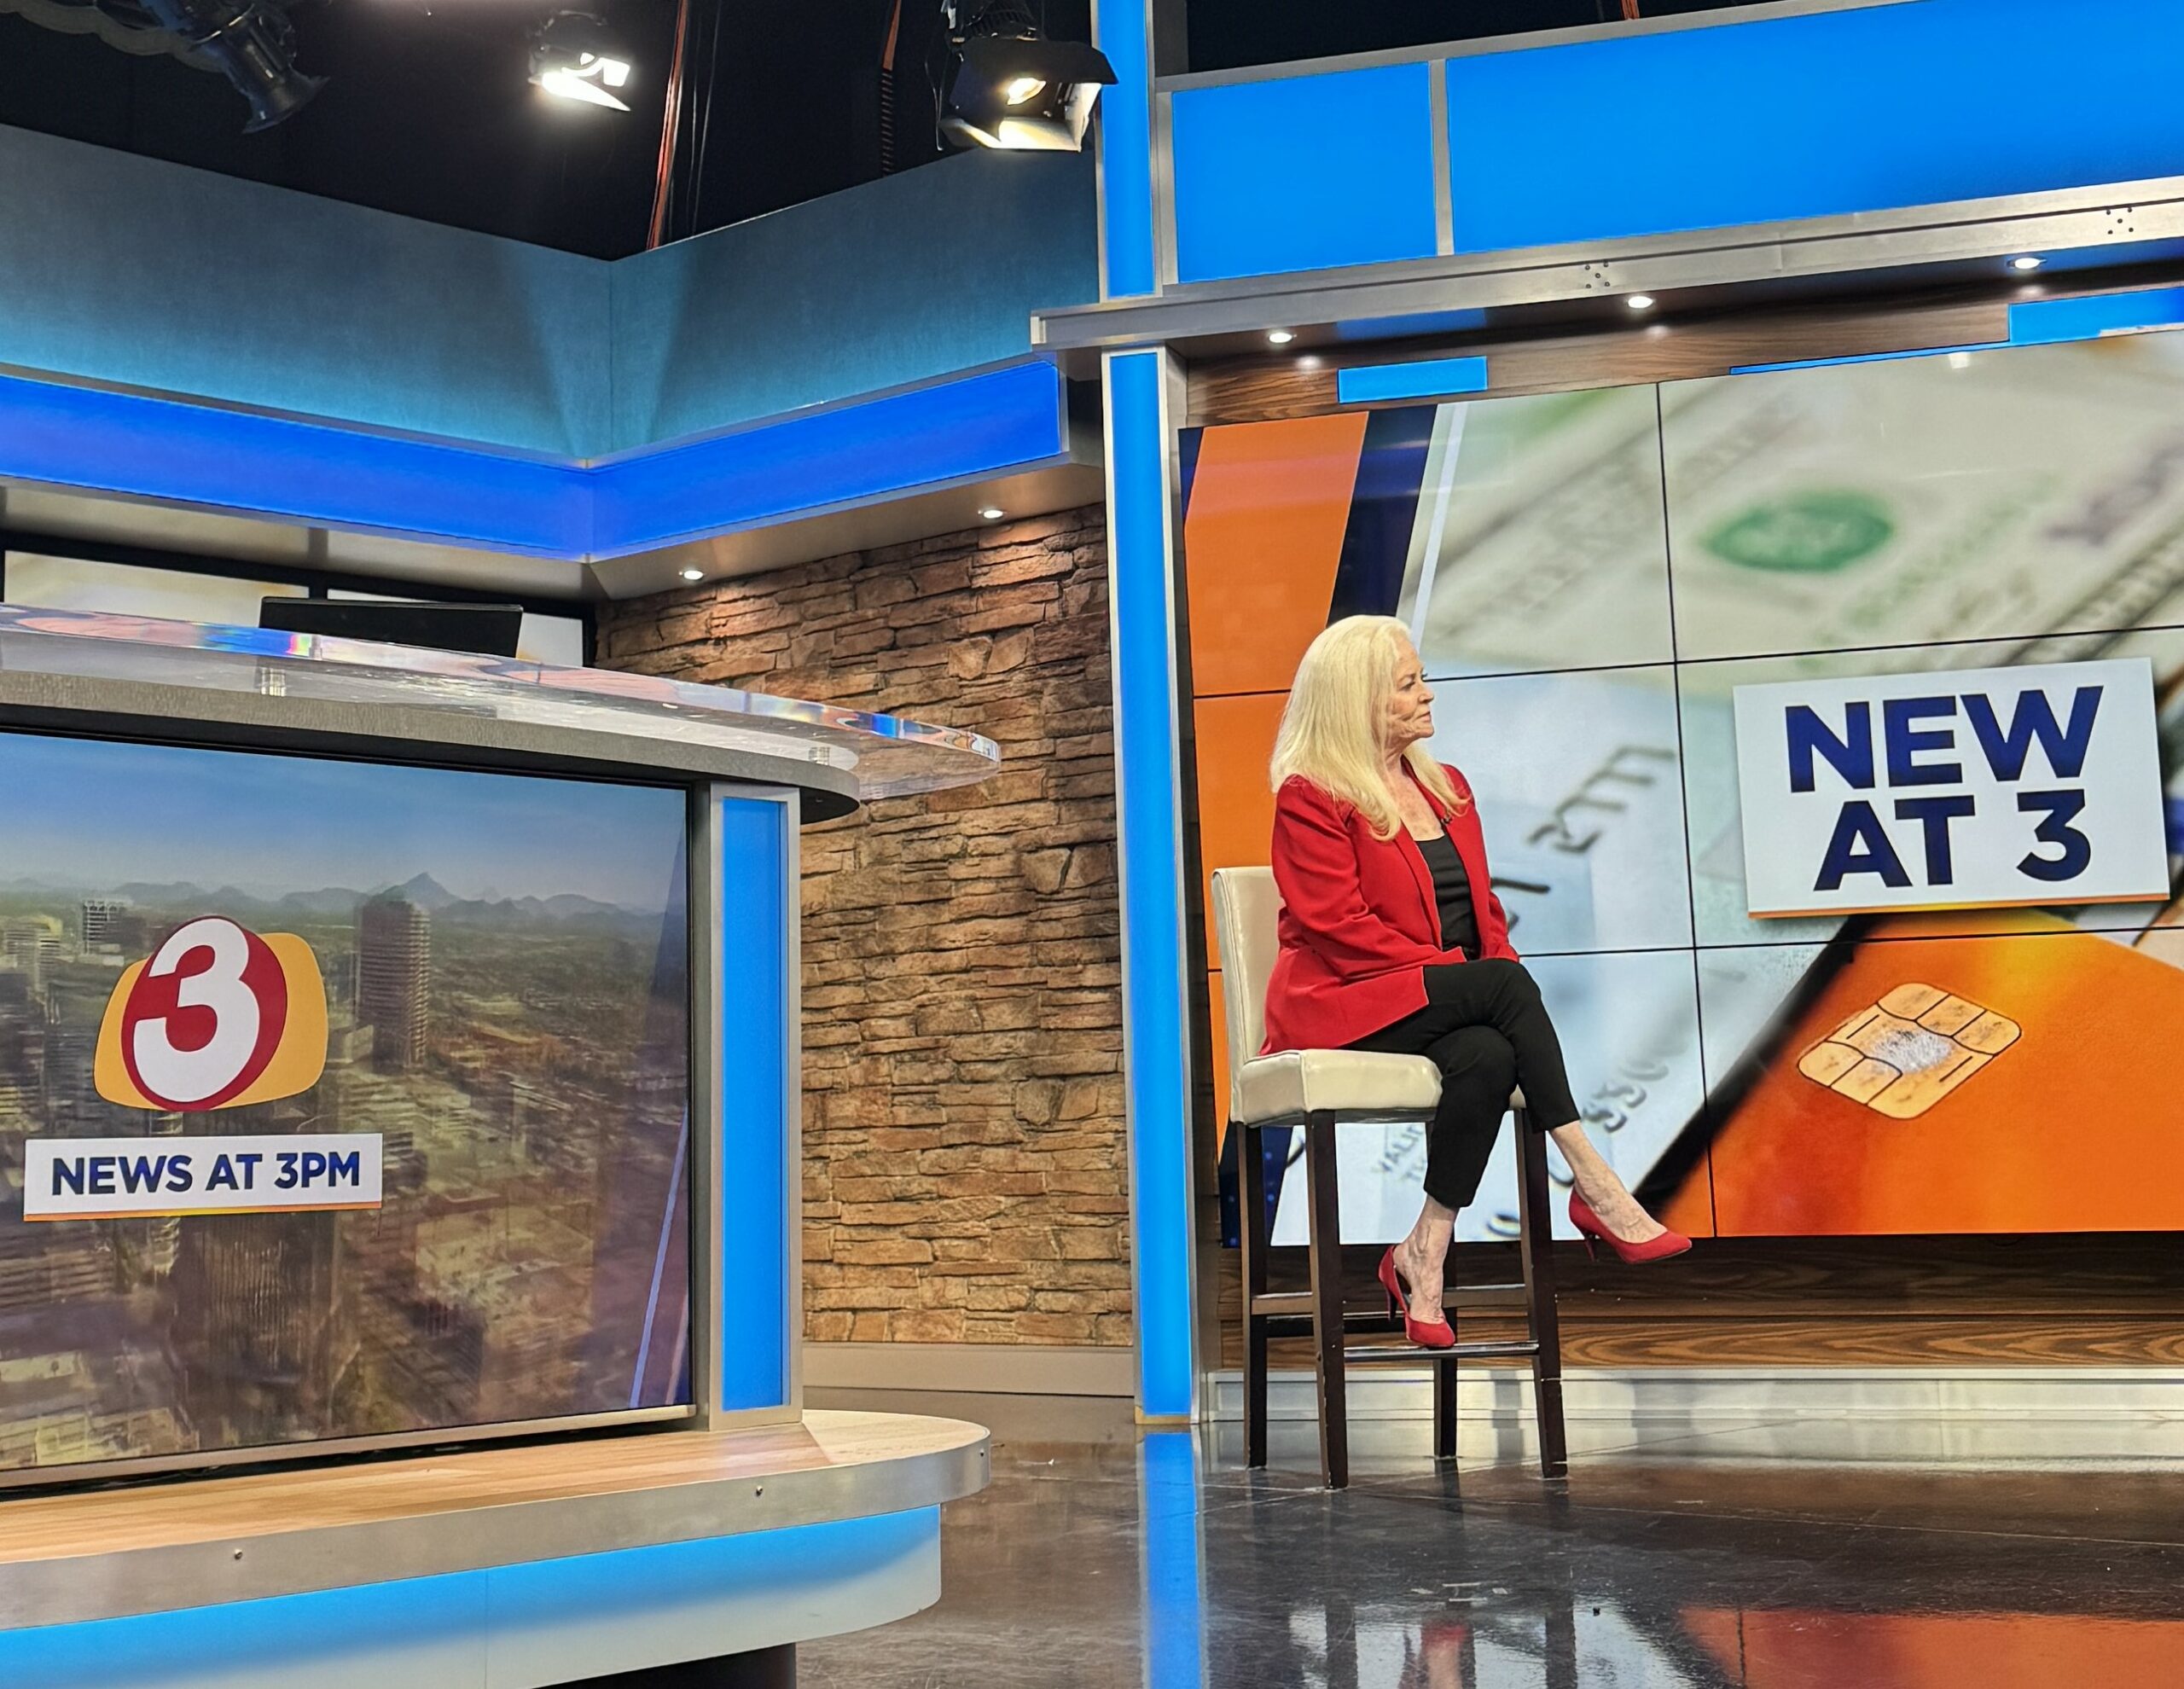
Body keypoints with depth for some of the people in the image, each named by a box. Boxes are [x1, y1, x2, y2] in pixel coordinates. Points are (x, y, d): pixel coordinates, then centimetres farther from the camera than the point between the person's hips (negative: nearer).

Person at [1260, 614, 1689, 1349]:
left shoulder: (1447, 787, 19)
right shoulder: (1310, 798, -4)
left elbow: (1484, 911, 18)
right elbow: (1340, 928, -13)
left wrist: (1501, 970, -5)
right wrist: (1469, 974, -18)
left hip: (1452, 1006, 6)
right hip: (1347, 1003, -6)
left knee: (1487, 1057, -32)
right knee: (1507, 983, -30)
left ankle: (1423, 1257, -26)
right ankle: (1593, 1186, -26)